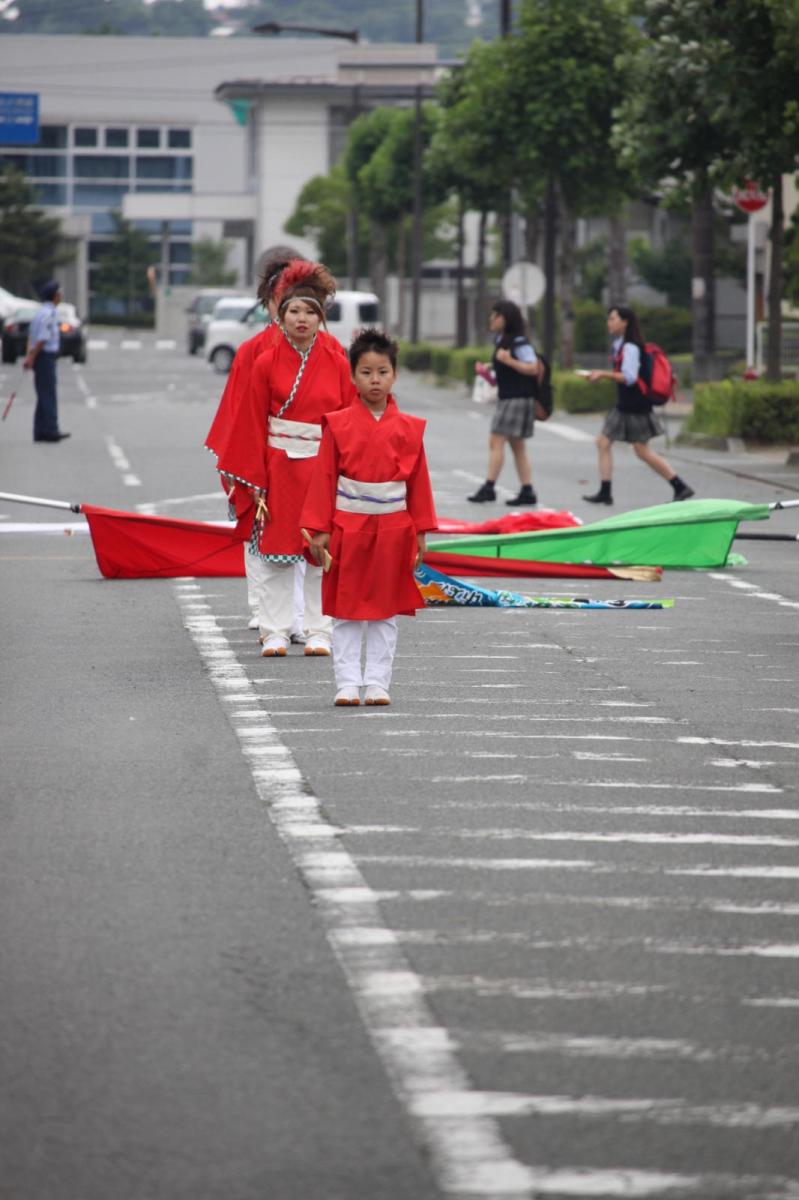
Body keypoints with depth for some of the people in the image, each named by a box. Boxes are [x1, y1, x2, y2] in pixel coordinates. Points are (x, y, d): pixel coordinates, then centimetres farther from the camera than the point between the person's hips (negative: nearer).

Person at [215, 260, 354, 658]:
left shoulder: (337, 364, 4)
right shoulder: (266, 364, 1)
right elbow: (253, 425, 1)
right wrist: (255, 481, -4)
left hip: (324, 469, 1)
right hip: (280, 469, -1)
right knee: (276, 551, -1)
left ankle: (319, 632, 9)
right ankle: (275, 633, 4)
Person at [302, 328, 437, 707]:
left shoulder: (408, 429, 2)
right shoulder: (338, 425, -2)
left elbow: (418, 482, 5)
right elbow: (324, 478, -2)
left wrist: (420, 531, 4)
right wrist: (319, 530, -5)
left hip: (392, 530, 1)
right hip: (348, 528, -1)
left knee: (385, 612, 6)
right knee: (347, 610, 2)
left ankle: (378, 683, 11)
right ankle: (347, 684, 7)